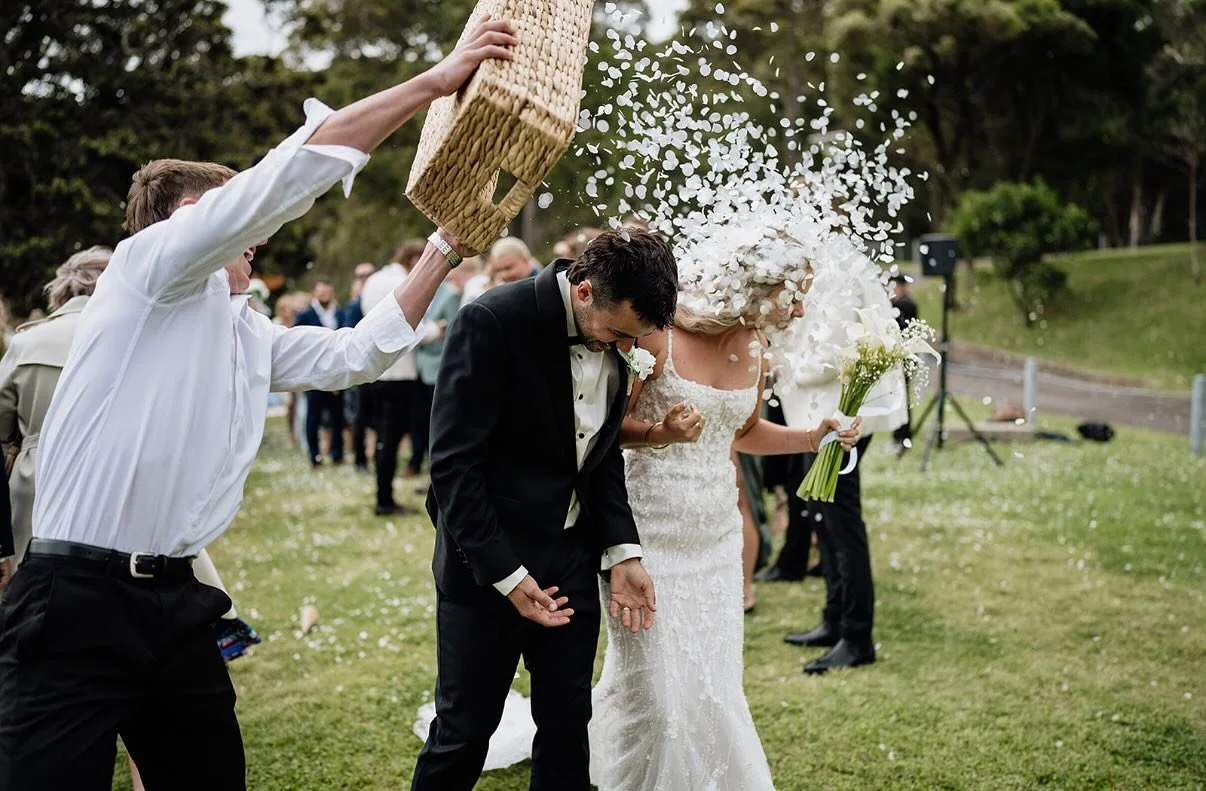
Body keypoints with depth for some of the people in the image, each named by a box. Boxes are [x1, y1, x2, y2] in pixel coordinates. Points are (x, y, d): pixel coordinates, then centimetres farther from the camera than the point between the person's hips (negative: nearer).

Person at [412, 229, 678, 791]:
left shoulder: (611, 334, 1)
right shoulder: (491, 322, -19)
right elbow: (453, 463, -19)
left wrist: (622, 552, 0)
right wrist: (506, 575, -20)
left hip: (571, 558, 6)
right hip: (487, 564, -6)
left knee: (568, 724, 13)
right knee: (465, 729, 5)